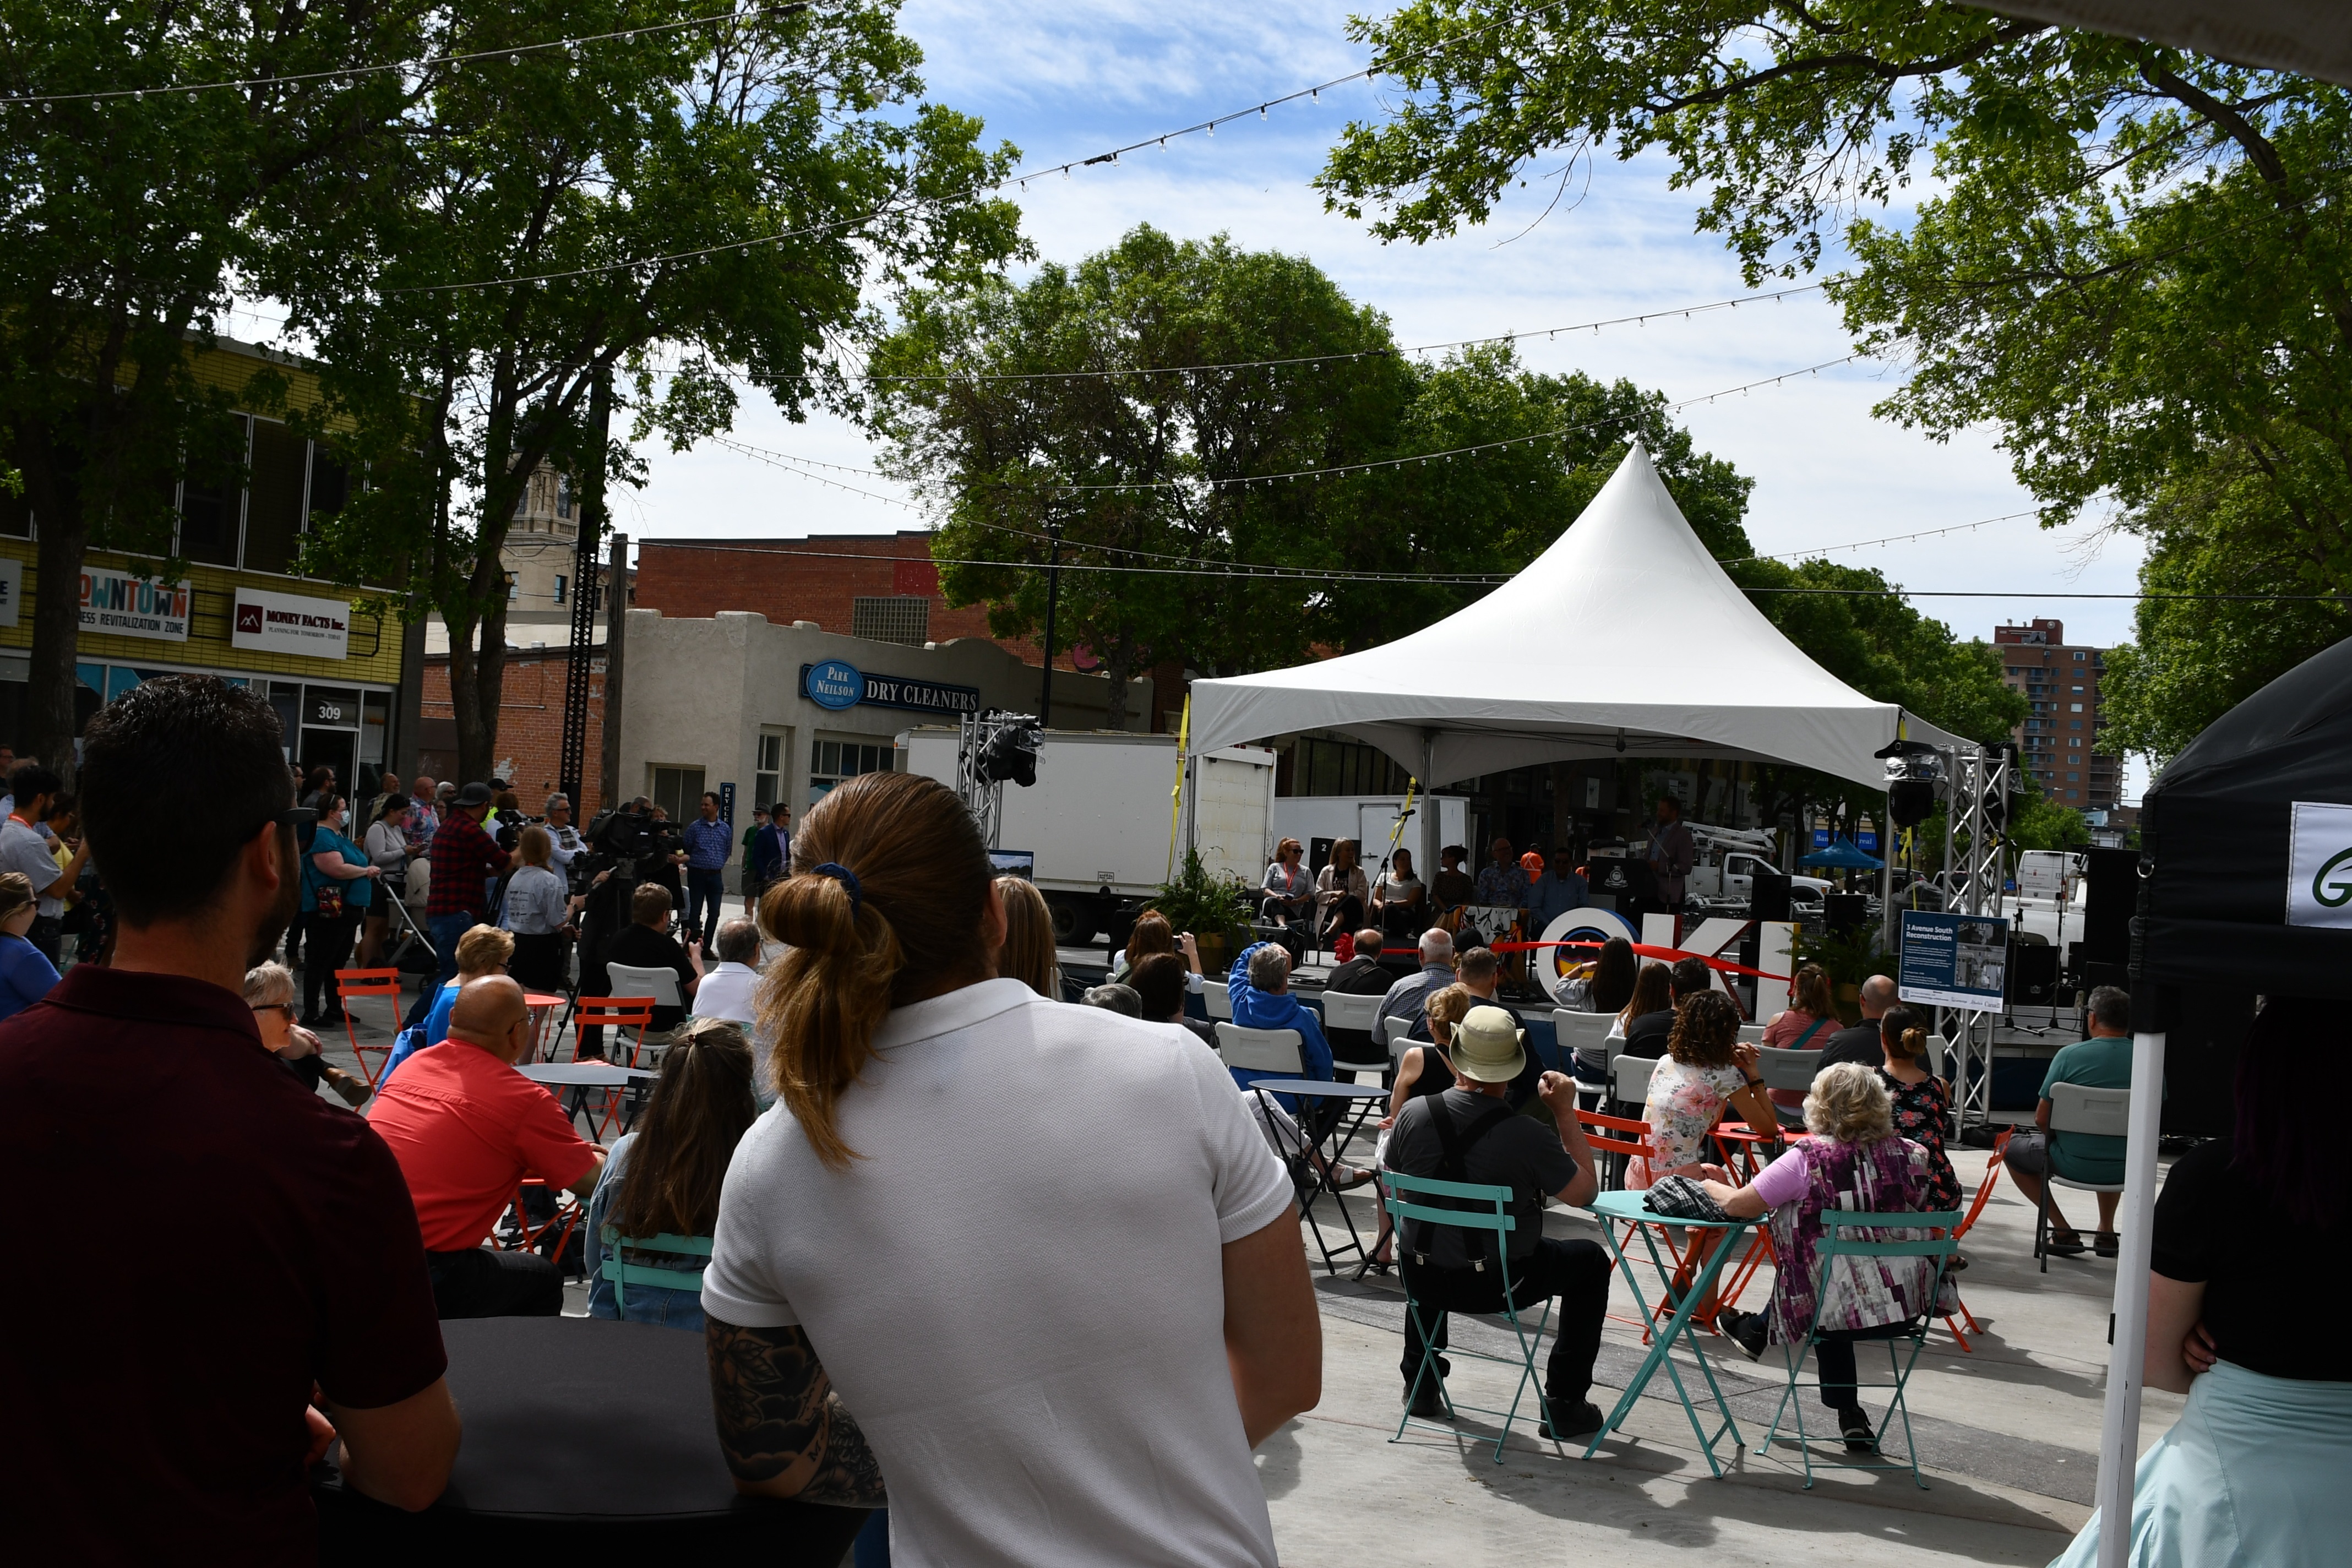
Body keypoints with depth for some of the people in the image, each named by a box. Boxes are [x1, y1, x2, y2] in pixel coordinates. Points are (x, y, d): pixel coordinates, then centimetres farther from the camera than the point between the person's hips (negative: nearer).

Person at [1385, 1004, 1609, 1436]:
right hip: (1498, 1285, -4)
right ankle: (1564, 1403, 22)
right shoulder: (1528, 1135, -25)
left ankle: (1420, 1382, 43)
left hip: (1421, 1279, 4)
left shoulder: (1413, 1113, -12)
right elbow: (1585, 1192, -10)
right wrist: (1566, 1112, -6)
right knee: (1591, 1263, 21)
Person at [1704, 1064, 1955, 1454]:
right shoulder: (1911, 1156, -1)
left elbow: (1738, 1205, -12)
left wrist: (1711, 1185, 11)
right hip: (1910, 1309, 4)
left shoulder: (1808, 1159, -14)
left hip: (1843, 1313, -4)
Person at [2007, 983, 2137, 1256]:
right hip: (2127, 1168, 4)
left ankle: (2063, 1232, 15)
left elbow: (2041, 1119, -7)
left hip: (2074, 1164, -4)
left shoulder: (2070, 1055, -14)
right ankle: (2106, 1230, 34)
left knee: (2012, 1146, 23)